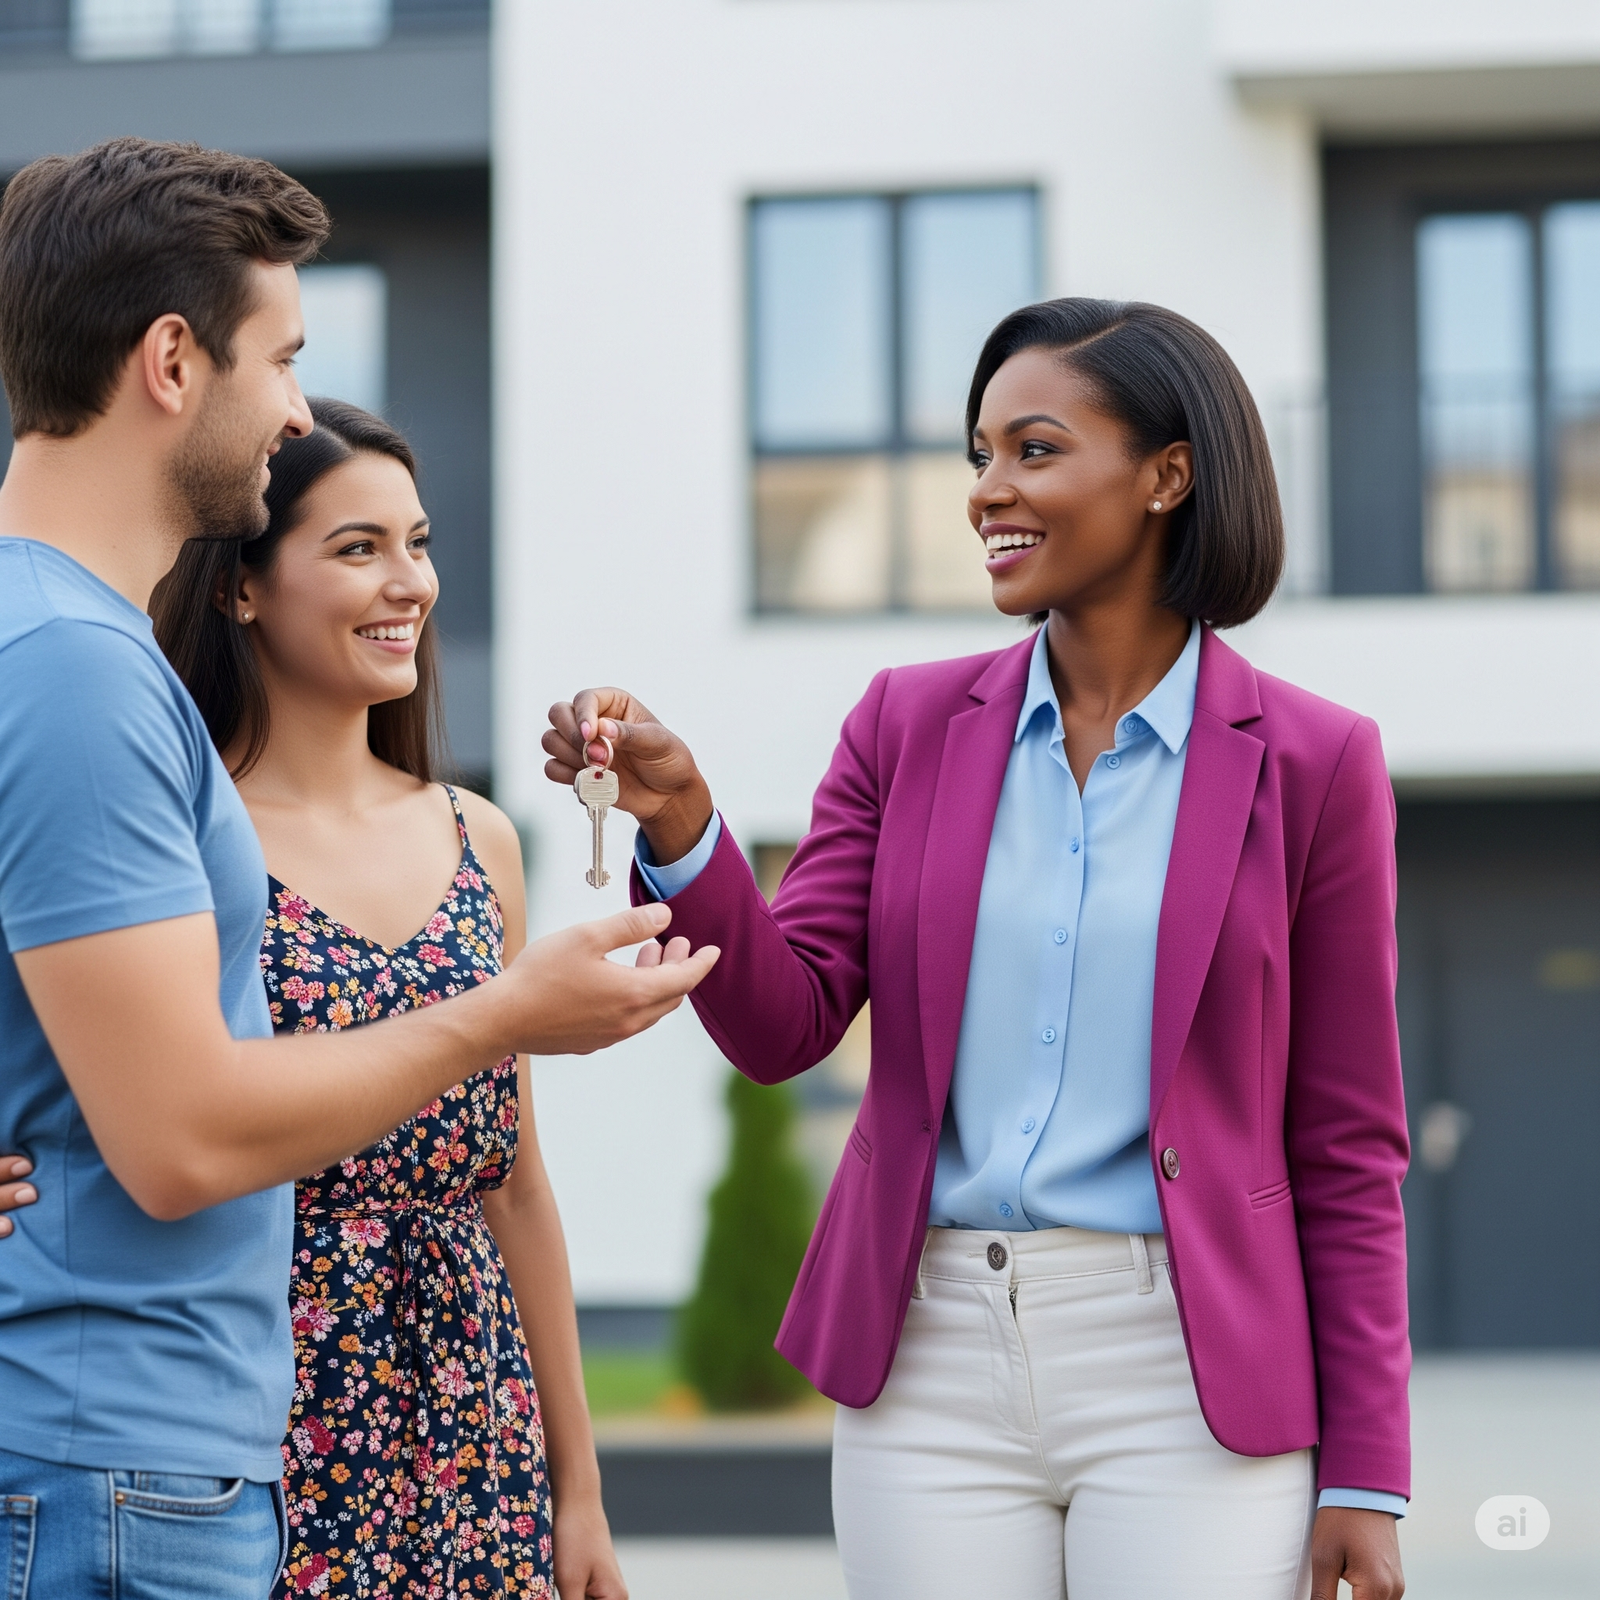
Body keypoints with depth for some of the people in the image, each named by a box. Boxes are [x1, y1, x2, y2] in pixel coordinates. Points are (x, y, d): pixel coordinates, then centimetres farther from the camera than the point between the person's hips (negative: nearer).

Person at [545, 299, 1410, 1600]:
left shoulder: (1310, 761, 0)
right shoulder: (911, 725, 7)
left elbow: (1347, 1147, 1)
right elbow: (784, 1025, 0)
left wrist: (1365, 1474, -2)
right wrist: (678, 818, -17)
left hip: (1188, 1386, -2)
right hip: (932, 1368, 3)